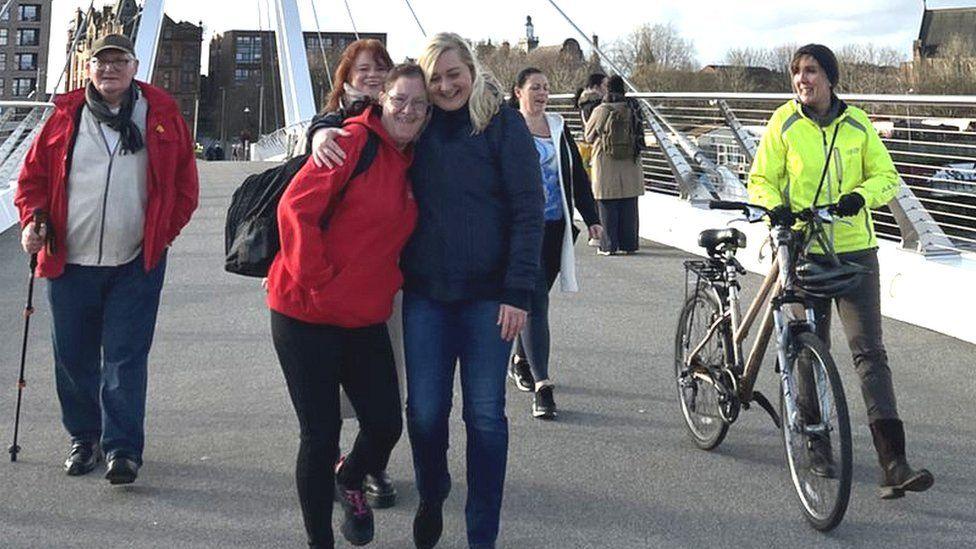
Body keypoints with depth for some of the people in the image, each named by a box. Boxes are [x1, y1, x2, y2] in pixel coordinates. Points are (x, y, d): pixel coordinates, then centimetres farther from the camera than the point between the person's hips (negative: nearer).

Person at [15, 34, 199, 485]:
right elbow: (33, 175, 10)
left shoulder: (162, 116, 2)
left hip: (136, 265, -2)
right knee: (73, 358, 10)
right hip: (70, 262, 2)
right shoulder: (65, 117, 4)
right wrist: (32, 221, -6)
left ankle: (122, 448, 0)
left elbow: (184, 184, 7)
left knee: (125, 358, -3)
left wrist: (164, 233, -1)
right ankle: (84, 438, 26)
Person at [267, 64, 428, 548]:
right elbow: (295, 208, -19)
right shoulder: (354, 142, -13)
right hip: (307, 313, -6)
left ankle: (349, 482, 39)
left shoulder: (413, 166, 10)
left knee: (386, 424, 6)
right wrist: (316, 281, -18)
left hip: (367, 320, 6)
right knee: (321, 435, 0)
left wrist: (391, 282, 8)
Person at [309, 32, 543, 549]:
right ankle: (431, 498, 34)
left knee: (485, 415, 3)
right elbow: (355, 121, 20)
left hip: (487, 294, -3)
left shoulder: (503, 124, -3)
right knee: (425, 411, 6)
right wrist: (324, 131, -5)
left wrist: (518, 292, -12)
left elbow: (528, 210, -6)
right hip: (426, 293, 3)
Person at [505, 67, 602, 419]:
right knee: (536, 302, -12)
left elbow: (578, 176, 16)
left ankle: (520, 361, 36)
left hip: (556, 228, 6)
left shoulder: (558, 128, 14)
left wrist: (591, 218, 11)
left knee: (536, 297, 15)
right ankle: (541, 386, -14)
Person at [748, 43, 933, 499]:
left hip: (856, 251, 0)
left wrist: (861, 194, -14)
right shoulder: (784, 123, 0)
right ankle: (816, 443, 27)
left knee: (870, 351, -7)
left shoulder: (857, 124, 4)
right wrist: (774, 207, -18)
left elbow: (886, 177, 7)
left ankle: (893, 462, -12)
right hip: (804, 251, 0)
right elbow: (761, 180, 3)